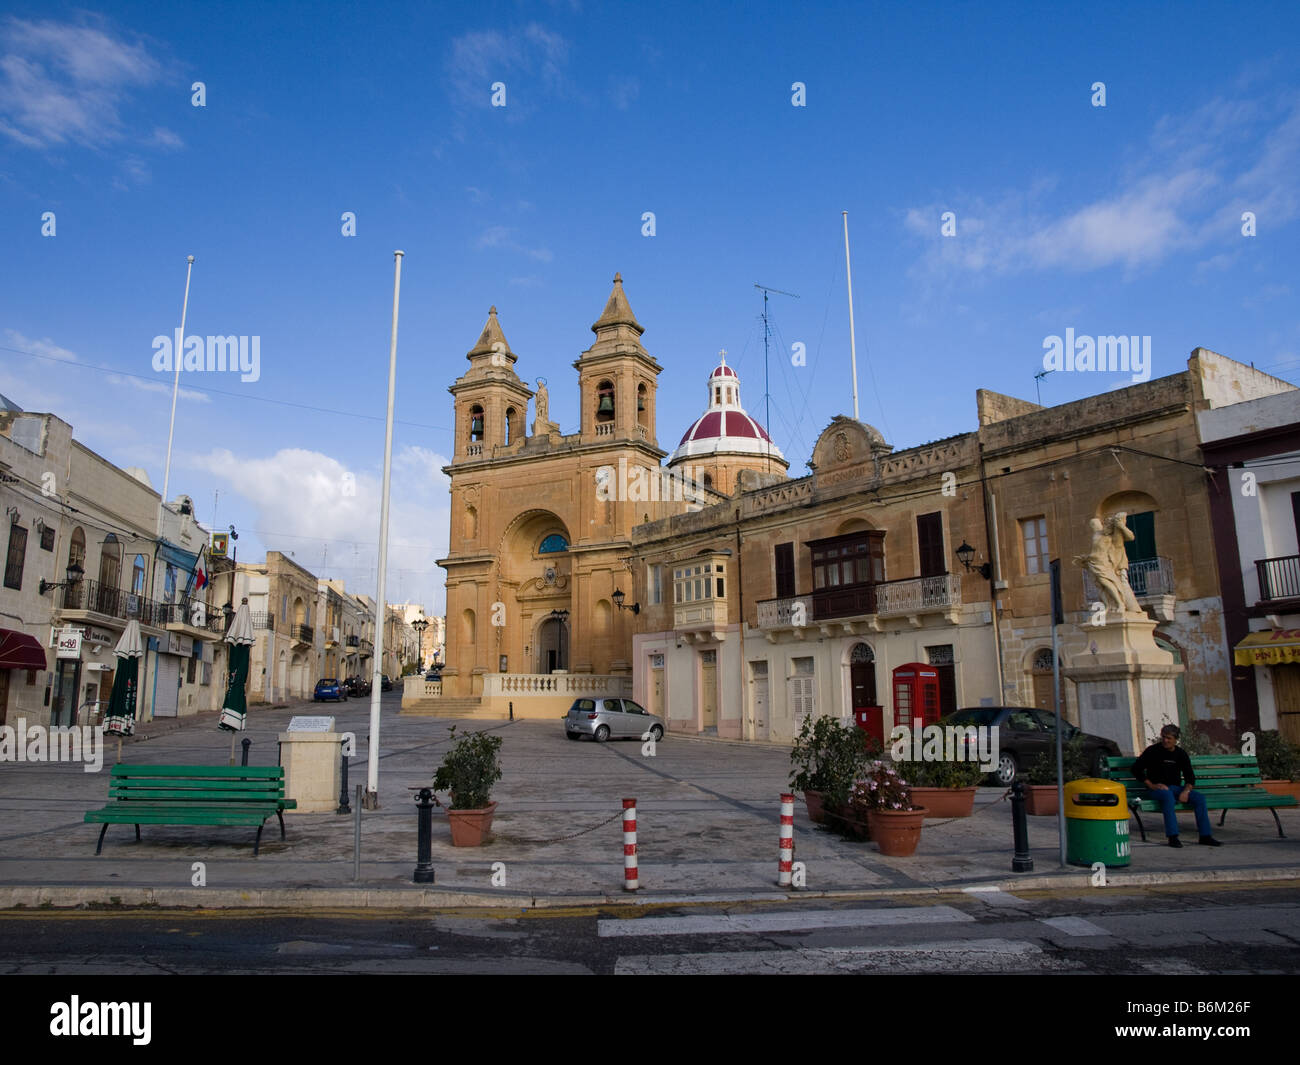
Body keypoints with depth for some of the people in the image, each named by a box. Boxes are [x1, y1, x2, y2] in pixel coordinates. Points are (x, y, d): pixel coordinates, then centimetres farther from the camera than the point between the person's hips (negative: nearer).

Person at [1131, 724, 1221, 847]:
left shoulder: (1181, 754, 9)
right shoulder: (1153, 751, -3)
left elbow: (1190, 777, 12)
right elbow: (1136, 769, -2)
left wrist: (1186, 791, -8)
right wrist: (1151, 785, -9)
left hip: (1176, 787, 5)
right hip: (1158, 789, -5)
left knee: (1199, 797, -18)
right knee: (1168, 795, -37)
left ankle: (1205, 836, -8)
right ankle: (1173, 837, -38)